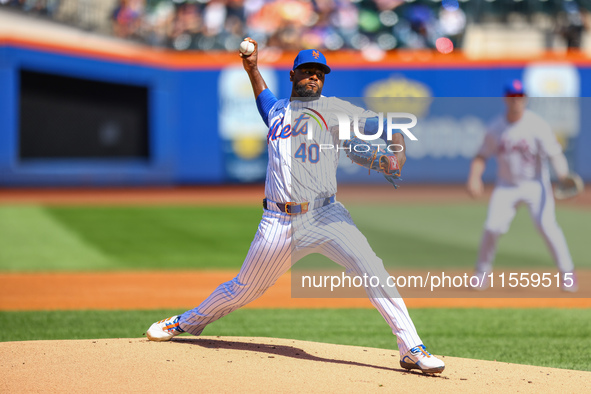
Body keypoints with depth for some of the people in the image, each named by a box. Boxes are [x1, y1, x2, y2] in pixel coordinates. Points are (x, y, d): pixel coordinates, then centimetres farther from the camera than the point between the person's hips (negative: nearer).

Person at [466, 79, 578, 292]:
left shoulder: (537, 125, -15)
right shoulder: (496, 128, -6)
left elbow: (554, 153, -20)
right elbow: (482, 155, 2)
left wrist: (563, 175, -38)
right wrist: (474, 177, -16)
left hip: (535, 184, -2)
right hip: (506, 185, 2)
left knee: (546, 225, -15)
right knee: (492, 227, -9)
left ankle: (567, 272, 0)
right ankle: (482, 272, 13)